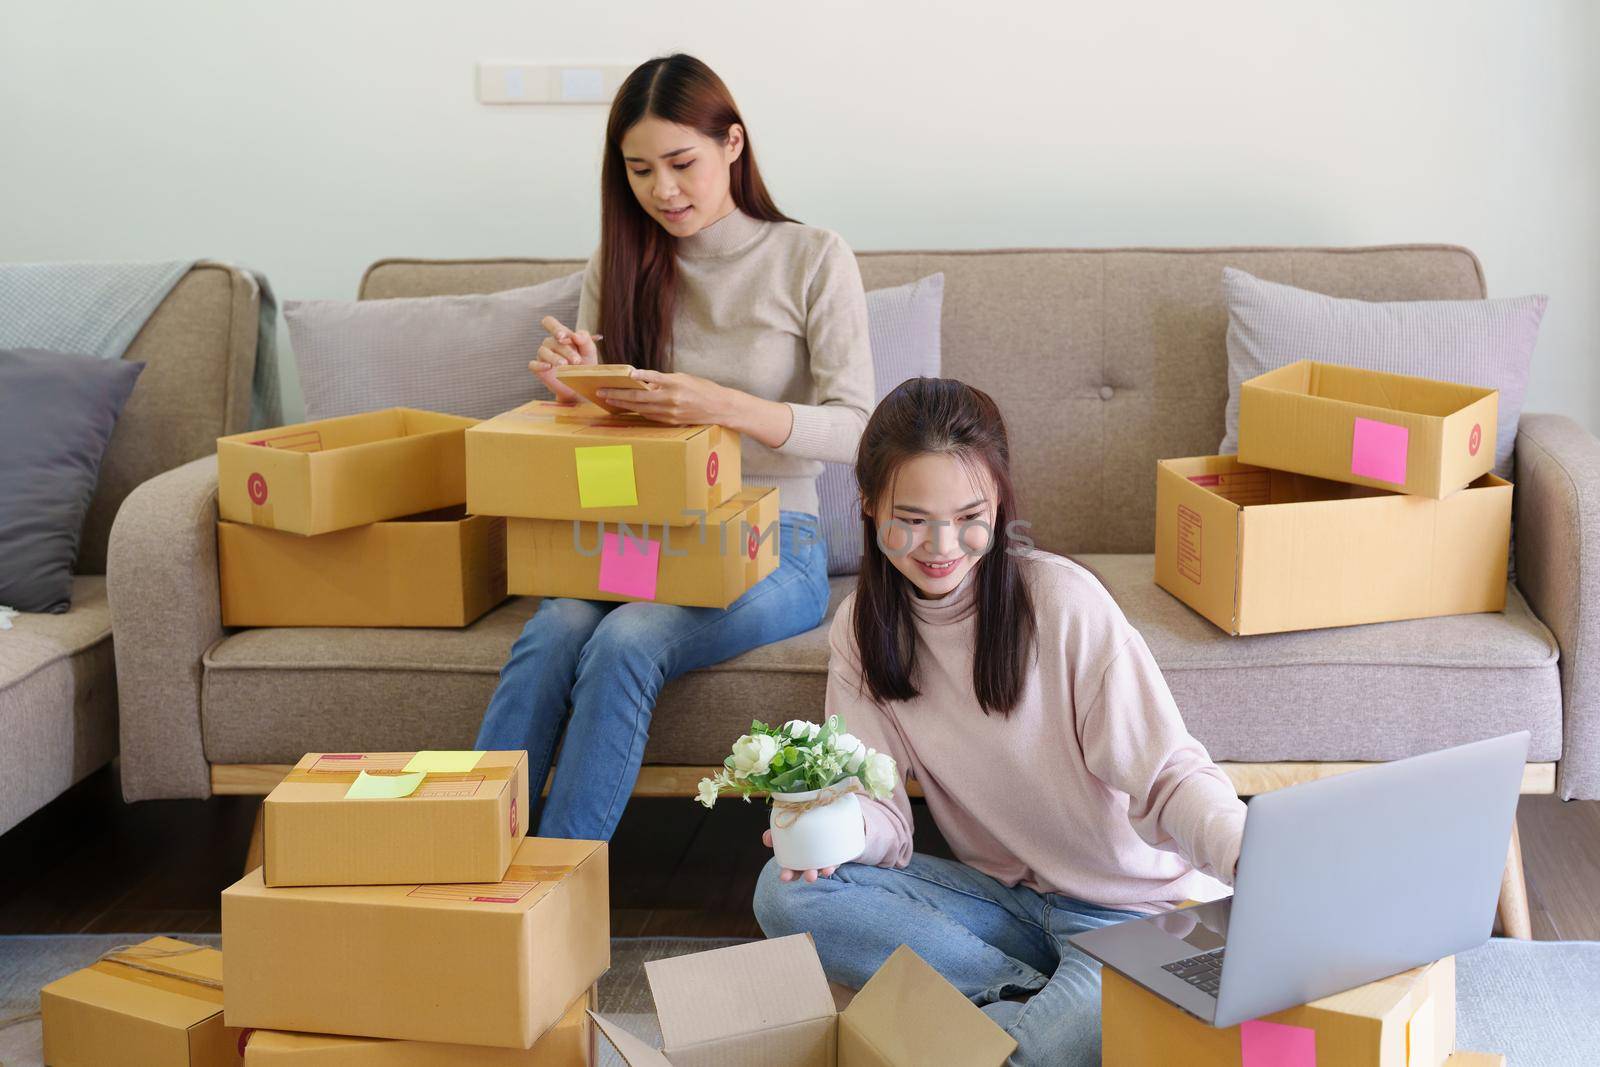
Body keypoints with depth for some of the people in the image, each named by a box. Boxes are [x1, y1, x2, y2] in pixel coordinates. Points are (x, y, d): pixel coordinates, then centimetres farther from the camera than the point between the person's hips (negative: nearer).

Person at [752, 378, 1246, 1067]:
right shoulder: (862, 627, -2)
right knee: (784, 891, -15)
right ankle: (1033, 998, -13)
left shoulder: (1062, 598, -17)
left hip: (1127, 909, -5)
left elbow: (1169, 775, -17)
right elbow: (882, 817, -6)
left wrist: (1250, 856, -38)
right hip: (1000, 896, 5)